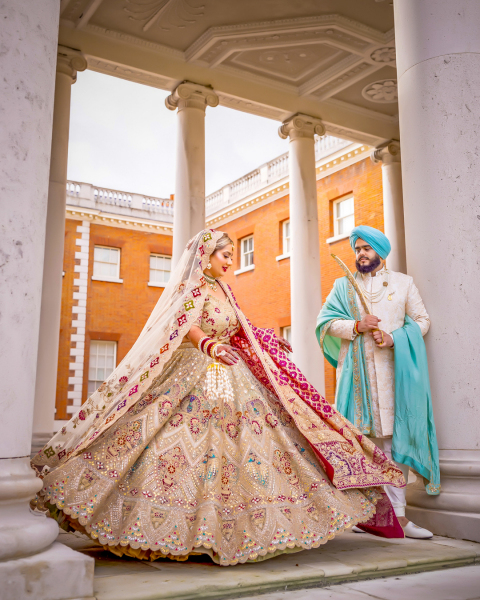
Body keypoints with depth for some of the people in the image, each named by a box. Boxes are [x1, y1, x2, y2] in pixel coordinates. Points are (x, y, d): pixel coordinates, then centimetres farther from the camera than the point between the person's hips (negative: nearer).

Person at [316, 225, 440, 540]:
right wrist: (356, 326, -11)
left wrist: (395, 338, -7)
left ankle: (397, 513, -3)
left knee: (394, 436, -6)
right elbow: (327, 322, 7)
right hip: (356, 370, 1)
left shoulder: (403, 283, 15)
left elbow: (422, 320, 10)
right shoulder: (344, 286, 15)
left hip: (392, 369, 0)